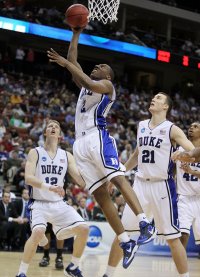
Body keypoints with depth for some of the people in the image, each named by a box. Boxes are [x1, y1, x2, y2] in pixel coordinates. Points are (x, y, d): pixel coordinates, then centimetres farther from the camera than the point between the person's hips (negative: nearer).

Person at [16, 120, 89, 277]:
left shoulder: (66, 156, 8)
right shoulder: (35, 153, -3)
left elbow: (80, 178, 0)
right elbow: (28, 178, -18)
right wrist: (49, 187, -34)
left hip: (59, 204, 4)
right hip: (39, 204, -4)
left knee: (83, 228, -10)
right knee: (38, 231, -31)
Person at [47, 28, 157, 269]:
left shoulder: (107, 85, 7)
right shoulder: (85, 86, 29)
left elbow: (89, 83, -15)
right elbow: (72, 61, 28)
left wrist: (66, 64, -13)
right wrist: (76, 33, 28)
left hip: (98, 138, -7)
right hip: (81, 144, 7)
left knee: (118, 179, -24)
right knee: (99, 194, -2)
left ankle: (146, 225, -34)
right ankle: (126, 243, -5)